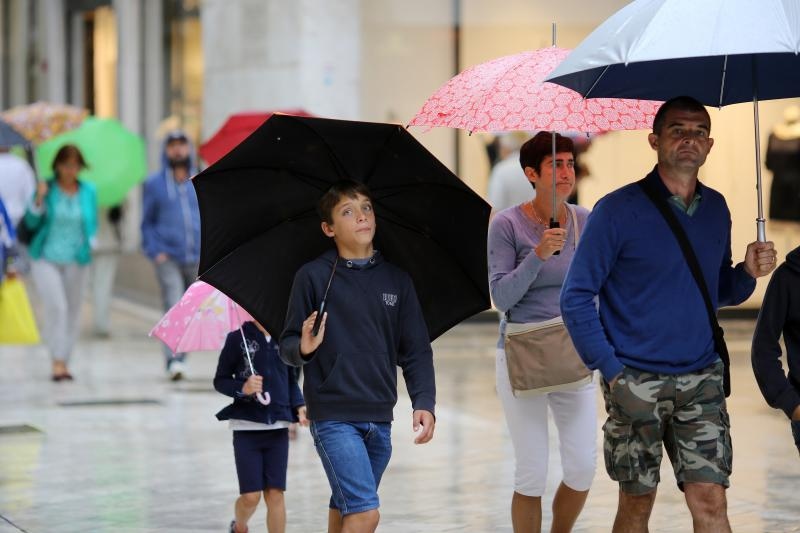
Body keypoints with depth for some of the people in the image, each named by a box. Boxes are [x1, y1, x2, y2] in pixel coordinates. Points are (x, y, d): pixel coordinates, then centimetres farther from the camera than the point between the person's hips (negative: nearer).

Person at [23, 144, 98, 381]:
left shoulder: (88, 191, 3)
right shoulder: (47, 188, -3)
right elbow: (31, 222, -3)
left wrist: (91, 241, -4)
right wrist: (39, 200, -18)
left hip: (75, 261, 3)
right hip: (46, 258, -3)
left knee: (73, 312, 4)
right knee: (56, 306, -17)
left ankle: (64, 361, 16)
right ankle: (57, 362, -17)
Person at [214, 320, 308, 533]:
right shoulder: (237, 339, -2)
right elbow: (220, 381, 2)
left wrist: (299, 406, 1)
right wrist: (243, 388, -17)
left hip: (278, 427, 3)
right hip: (247, 427, -2)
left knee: (275, 493, -2)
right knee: (251, 496, -3)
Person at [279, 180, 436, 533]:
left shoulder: (396, 280, 8)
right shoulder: (313, 277, -3)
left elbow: (416, 351, 8)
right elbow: (287, 347, 0)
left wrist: (424, 402, -5)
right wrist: (303, 348, -23)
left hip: (379, 420, 4)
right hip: (333, 417, -4)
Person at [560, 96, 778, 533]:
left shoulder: (716, 209, 9)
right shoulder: (618, 210, -7)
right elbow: (576, 297, -6)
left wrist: (748, 273, -3)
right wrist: (610, 369, -12)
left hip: (701, 380, 3)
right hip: (635, 382, -3)